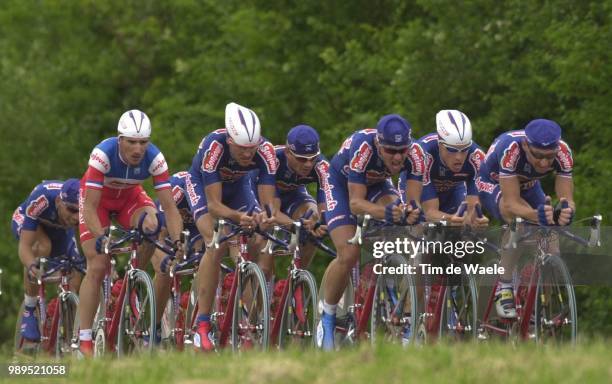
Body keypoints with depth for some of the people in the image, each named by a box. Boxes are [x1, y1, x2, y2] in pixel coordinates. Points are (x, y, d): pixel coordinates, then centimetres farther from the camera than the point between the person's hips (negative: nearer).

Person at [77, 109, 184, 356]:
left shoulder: (154, 158, -29)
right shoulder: (103, 154, -36)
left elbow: (169, 206, -28)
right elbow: (90, 206, -36)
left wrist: (177, 240, -43)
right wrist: (100, 238, -51)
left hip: (130, 196, 2)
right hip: (98, 197, -2)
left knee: (151, 226, -31)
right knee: (97, 267, -14)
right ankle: (84, 342, -11)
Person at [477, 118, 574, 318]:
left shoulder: (562, 152, -31)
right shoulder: (510, 149, -42)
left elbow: (567, 198, -31)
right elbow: (511, 204, -43)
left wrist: (567, 210, -56)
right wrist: (536, 215, -63)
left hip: (528, 186, 5)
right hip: (492, 184, -5)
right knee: (519, 219, -35)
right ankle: (504, 289, -25)